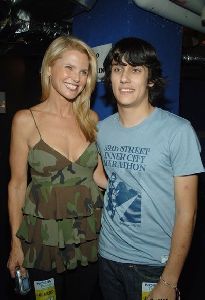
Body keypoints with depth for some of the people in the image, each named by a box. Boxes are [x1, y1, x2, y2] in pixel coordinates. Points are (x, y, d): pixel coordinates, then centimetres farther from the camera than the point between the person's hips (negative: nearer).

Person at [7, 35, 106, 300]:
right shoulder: (26, 120, -8)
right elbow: (17, 184, -4)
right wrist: (16, 243, -4)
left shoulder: (91, 118, 0)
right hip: (44, 237, -3)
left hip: (90, 236, 3)